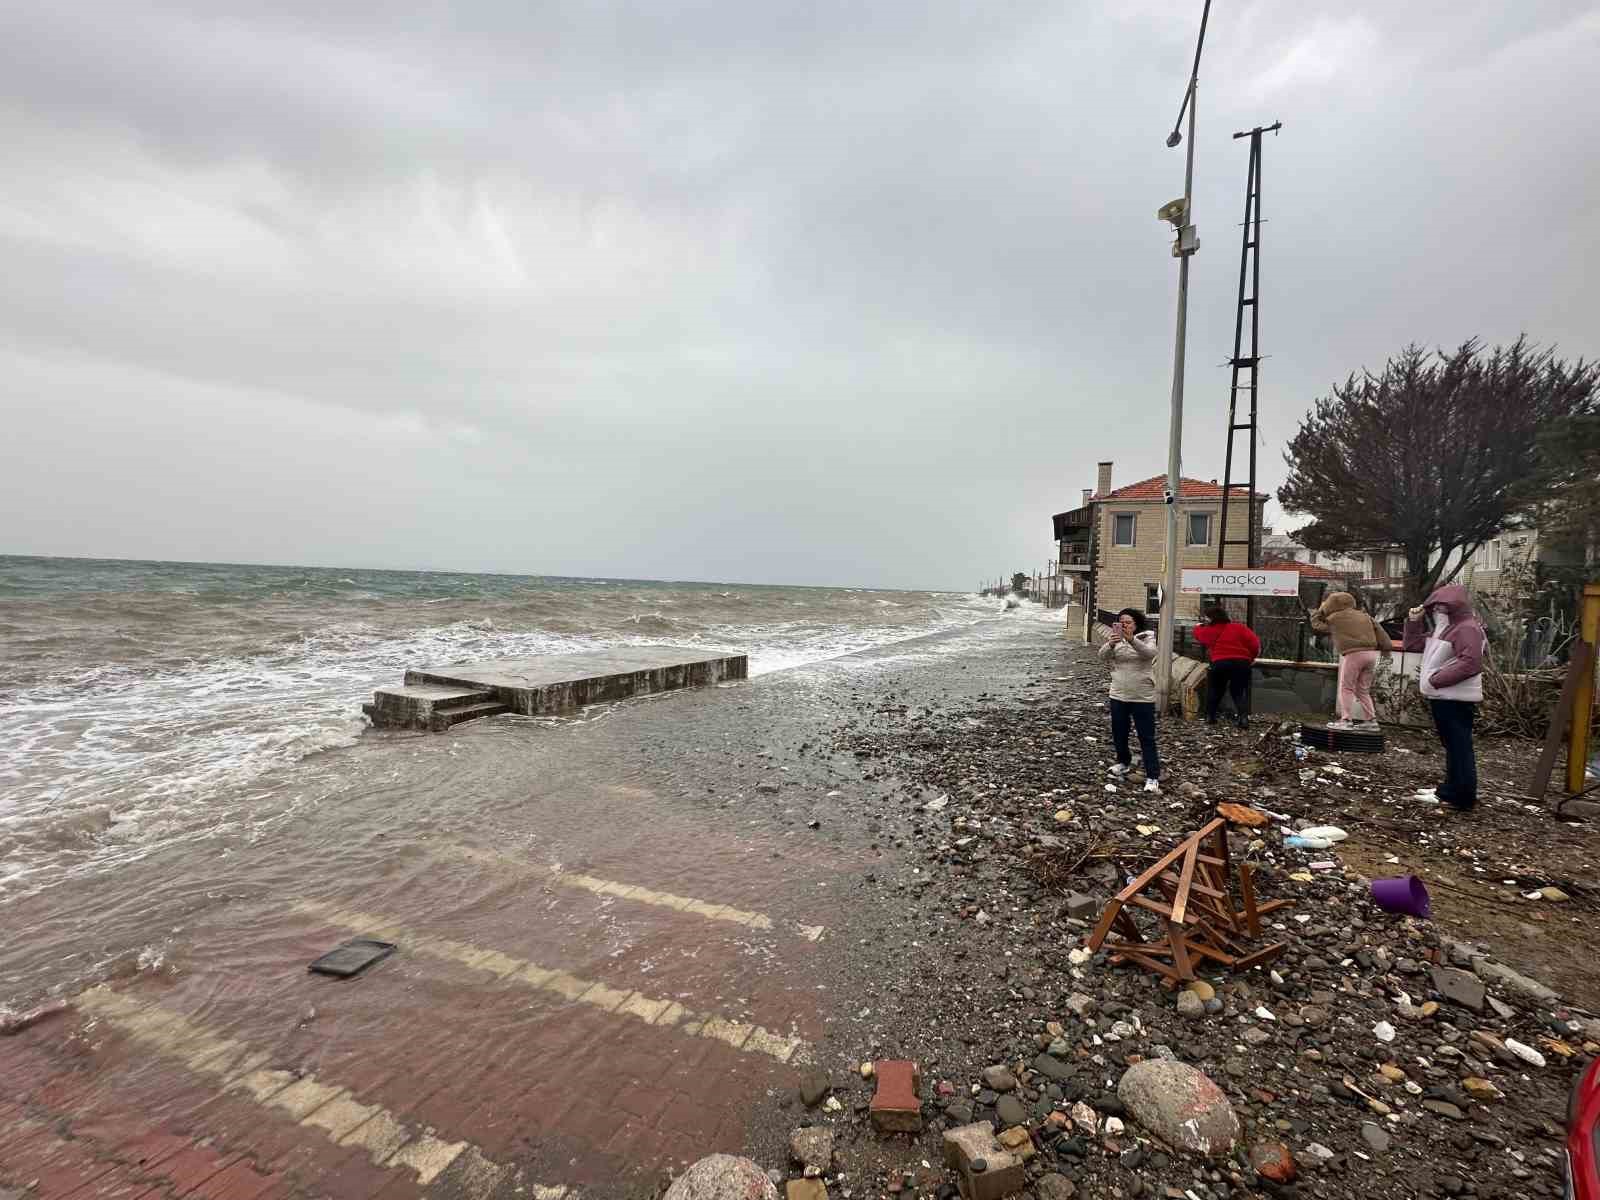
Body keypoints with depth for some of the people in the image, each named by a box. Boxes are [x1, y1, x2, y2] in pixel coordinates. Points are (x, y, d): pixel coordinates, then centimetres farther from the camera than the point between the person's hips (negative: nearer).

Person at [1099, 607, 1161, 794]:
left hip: (1143, 697, -4)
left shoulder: (1146, 638, -5)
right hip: (1118, 695, 4)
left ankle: (1153, 776, 2)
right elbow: (1103, 657, -13)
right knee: (1118, 734, 16)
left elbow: (1150, 653, -27)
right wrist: (1110, 644, -35)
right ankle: (1123, 762, 38)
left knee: (1147, 737, -2)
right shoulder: (1115, 639, 3)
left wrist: (1131, 640, -43)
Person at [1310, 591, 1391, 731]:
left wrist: (1321, 610, 29)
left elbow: (1316, 624, 17)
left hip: (1354, 654, -6)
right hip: (1371, 654, 6)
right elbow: (1379, 631, 14)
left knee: (1346, 688, 0)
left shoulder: (1334, 618, 3)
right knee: (1363, 690, 16)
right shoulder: (1365, 616, 20)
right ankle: (1371, 719, 14)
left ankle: (1346, 720, -7)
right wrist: (1386, 648, 15)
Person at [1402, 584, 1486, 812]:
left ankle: (1463, 798, -1)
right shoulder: (1443, 629, 18)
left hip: (1455, 700, -11)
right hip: (1443, 697, 11)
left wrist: (1435, 680, -20)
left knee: (1459, 748, -6)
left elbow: (1470, 664, -25)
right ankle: (1452, 791, 30)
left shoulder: (1466, 629, -14)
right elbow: (1411, 645, 24)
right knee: (1452, 746, 19)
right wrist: (1414, 621, 10)